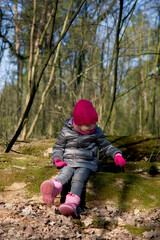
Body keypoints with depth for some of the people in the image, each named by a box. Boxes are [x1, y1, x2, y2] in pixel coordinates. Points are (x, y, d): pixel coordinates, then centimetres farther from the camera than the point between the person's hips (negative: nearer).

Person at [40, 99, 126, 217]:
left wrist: (116, 154, 5)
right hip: (68, 162, 1)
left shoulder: (96, 132, 8)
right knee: (65, 174, -33)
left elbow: (105, 146, 20)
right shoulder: (66, 131, 5)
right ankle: (53, 190, -65)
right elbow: (58, 147, 15)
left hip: (86, 164, 0)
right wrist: (57, 158, -3)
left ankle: (72, 203, -57)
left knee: (78, 178, -32)